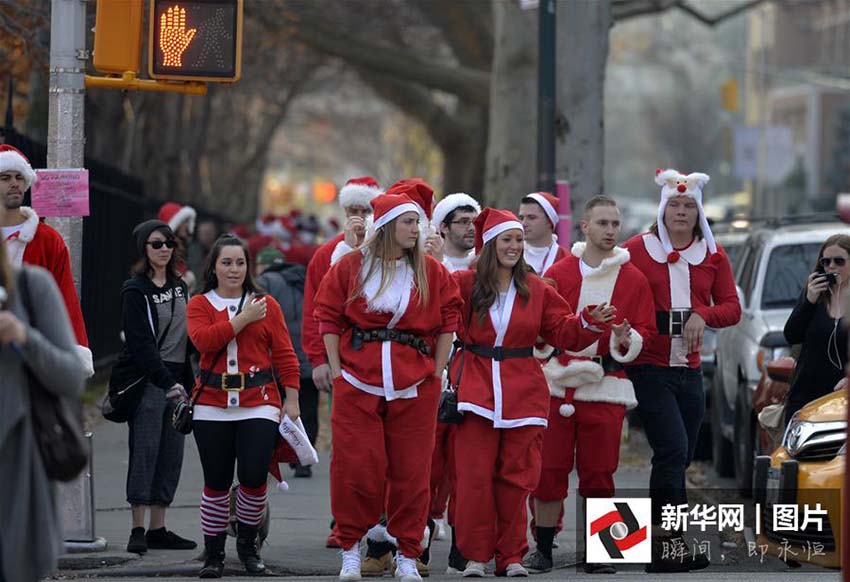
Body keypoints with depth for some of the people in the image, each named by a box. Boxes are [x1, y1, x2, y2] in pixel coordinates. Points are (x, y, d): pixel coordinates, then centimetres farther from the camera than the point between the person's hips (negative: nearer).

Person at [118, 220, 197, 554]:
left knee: (171, 457, 4)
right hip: (147, 383, -7)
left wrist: (187, 383, 11)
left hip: (176, 382, 7)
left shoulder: (179, 287, 16)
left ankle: (158, 529, 8)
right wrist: (168, 382, -20)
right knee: (145, 452, -9)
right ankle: (138, 530, -8)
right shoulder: (135, 291, -6)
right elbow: (141, 344, -14)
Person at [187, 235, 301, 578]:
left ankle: (248, 544, 13)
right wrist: (243, 318, -13)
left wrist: (291, 399, 0)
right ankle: (214, 554, 15)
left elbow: (284, 354, 6)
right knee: (216, 482, 2)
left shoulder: (266, 305, 7)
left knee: (254, 476, -10)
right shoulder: (200, 305, 6)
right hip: (212, 406, 0)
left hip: (259, 403, 0)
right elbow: (203, 340, -14)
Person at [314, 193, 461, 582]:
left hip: (414, 387, 1)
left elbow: (448, 320, 9)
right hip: (358, 384, -1)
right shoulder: (351, 267, 3)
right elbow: (328, 316, 5)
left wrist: (436, 373, 4)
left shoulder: (430, 272, 6)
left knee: (411, 470, 2)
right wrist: (336, 371, 0)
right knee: (355, 467, -3)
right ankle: (351, 550, 11)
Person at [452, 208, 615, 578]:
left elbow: (564, 333, 10)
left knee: (516, 477, 1)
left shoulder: (536, 290, 9)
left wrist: (590, 322, -9)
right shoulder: (464, 284, 3)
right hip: (476, 389, -2)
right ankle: (475, 555, 3)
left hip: (522, 392, 2)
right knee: (474, 475, -5)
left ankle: (511, 556, 10)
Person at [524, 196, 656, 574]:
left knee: (599, 474, -1)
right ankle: (542, 549, 10)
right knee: (549, 469, 0)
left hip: (606, 386, 0)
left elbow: (645, 331, 6)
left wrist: (627, 340, -13)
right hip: (557, 382, 0)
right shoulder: (558, 273, 7)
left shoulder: (633, 279, 7)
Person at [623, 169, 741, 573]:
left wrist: (703, 316, -11)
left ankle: (664, 546, 17)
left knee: (678, 457, 8)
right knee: (673, 449, -16)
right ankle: (669, 544, -13)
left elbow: (732, 308, 8)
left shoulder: (713, 255, 11)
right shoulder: (637, 250, 0)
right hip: (649, 368, -5)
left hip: (689, 369, 5)